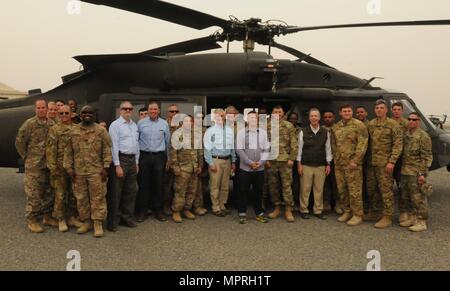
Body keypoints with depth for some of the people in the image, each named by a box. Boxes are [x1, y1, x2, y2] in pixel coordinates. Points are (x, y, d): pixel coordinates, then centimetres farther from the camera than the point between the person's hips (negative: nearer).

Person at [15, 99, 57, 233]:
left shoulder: (52, 124, 7)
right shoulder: (29, 124, -7)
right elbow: (19, 142, -4)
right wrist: (26, 157, -2)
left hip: (49, 165, 5)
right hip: (34, 166, -5)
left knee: (49, 192, 12)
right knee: (34, 193, -2)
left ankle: (48, 216, 25)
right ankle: (31, 219, 9)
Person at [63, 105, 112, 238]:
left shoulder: (101, 131, 0)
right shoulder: (72, 132, 8)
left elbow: (107, 150, -3)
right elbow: (68, 152, 9)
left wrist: (105, 167, -8)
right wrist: (69, 168, 3)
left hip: (96, 171, -3)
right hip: (78, 171, 3)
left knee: (98, 197, 0)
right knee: (81, 197, 11)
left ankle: (98, 223, 8)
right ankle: (86, 221, 25)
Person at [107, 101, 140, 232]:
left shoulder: (134, 125, 15)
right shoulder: (115, 125, -6)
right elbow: (114, 146, -11)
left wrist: (137, 162, 14)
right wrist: (117, 165, -15)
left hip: (132, 159, 7)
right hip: (121, 158, -7)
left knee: (131, 190, 12)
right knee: (116, 191, 0)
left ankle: (126, 217, 24)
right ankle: (113, 221, 10)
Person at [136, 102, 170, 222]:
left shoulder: (164, 124, 7)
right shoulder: (141, 123, 4)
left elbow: (167, 142, 11)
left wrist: (167, 158, 11)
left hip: (159, 156, 1)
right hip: (144, 156, -1)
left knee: (159, 184, 4)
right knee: (143, 184, 2)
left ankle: (158, 210, 16)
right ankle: (142, 211, 13)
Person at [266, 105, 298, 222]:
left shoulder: (289, 126, 1)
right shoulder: (267, 126, 7)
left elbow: (294, 143, -1)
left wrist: (292, 158, -8)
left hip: (285, 160, -2)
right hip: (271, 160, 3)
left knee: (287, 185, -2)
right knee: (273, 185, 8)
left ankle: (288, 210, 5)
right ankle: (277, 208, 21)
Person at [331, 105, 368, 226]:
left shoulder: (359, 125, -5)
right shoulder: (335, 127, 14)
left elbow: (362, 144, -11)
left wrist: (355, 161, -16)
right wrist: (335, 159, 11)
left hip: (352, 164, -6)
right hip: (339, 164, 6)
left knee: (354, 190, -4)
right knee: (342, 189, 11)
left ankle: (357, 215, 7)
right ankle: (347, 211, 25)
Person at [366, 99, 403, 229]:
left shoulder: (393, 124, -5)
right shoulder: (371, 124, 11)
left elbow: (398, 144, -10)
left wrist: (392, 162, -16)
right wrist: (367, 159, 10)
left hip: (385, 163, -6)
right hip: (371, 163, 6)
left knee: (386, 189, -3)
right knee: (371, 189, 14)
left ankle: (387, 217, 5)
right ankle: (374, 212, 29)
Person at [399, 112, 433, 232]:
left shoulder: (423, 136, -9)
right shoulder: (405, 135, 13)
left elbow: (426, 157, -12)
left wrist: (422, 174, -17)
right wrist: (401, 169, 16)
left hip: (416, 173, -8)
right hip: (405, 172, 8)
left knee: (418, 197, -3)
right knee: (406, 197, 15)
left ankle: (421, 222, 6)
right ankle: (412, 218, 29)